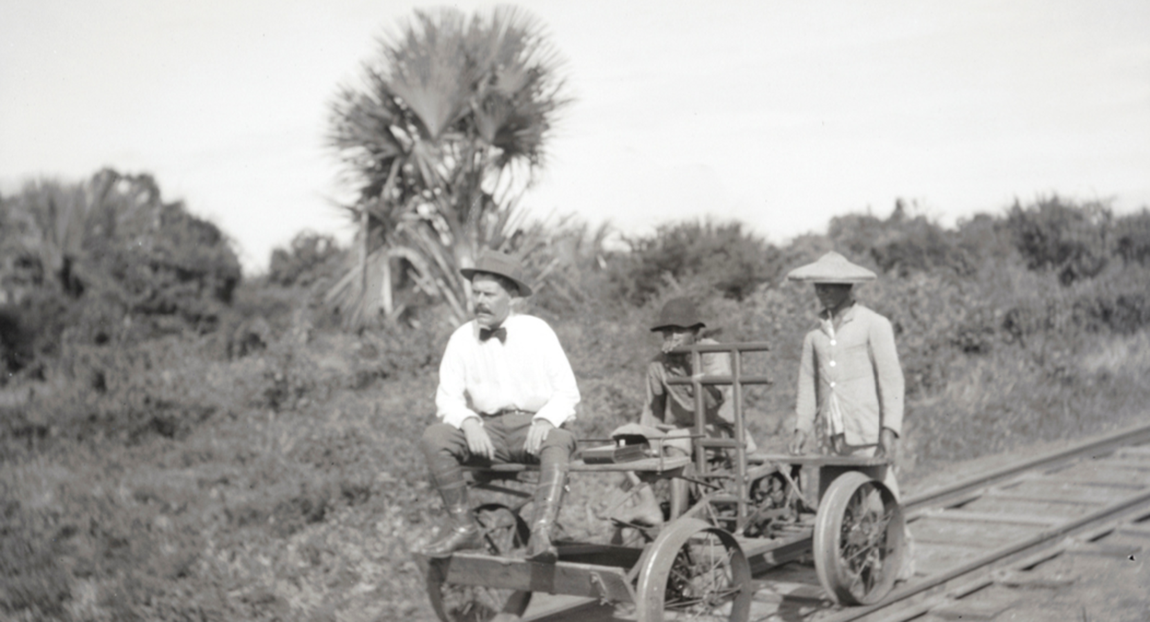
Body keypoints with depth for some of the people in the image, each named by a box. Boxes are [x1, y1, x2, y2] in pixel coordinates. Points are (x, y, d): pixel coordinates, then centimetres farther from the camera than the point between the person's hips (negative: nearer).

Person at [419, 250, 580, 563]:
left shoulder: (536, 331, 2)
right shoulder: (462, 338, 7)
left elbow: (567, 393, 1)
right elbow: (447, 398, 6)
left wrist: (544, 421, -20)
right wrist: (469, 423, -17)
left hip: (533, 428, -2)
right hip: (486, 429, 2)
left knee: (559, 441, -35)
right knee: (434, 437, -23)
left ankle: (541, 534, -44)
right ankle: (463, 525, -14)